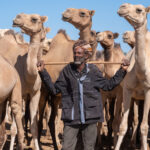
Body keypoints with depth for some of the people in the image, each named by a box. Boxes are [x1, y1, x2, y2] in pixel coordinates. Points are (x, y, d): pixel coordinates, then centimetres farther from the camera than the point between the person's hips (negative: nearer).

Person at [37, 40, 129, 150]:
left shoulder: (93, 71, -1)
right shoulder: (67, 71, -1)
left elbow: (108, 85, 12)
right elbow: (54, 89, 4)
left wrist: (122, 71, 7)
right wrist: (43, 73, -4)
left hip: (90, 117, 0)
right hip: (71, 118, 0)